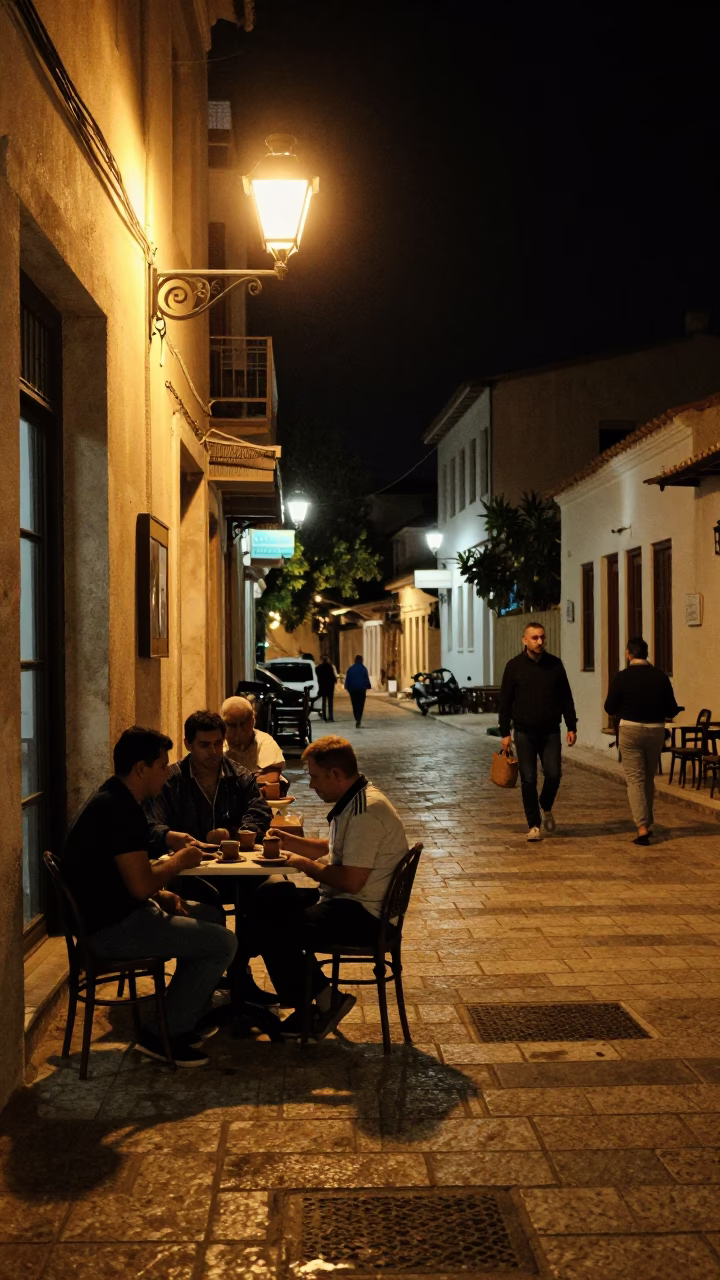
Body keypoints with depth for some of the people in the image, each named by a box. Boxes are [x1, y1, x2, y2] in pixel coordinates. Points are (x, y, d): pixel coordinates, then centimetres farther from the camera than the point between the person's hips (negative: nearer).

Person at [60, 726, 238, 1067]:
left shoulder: (112, 800, 11)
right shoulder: (119, 809, -23)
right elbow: (140, 886, -27)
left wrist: (161, 894, 5)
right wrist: (178, 861, -9)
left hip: (113, 914, 11)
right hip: (111, 927, -11)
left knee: (211, 916, 21)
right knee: (223, 943, -12)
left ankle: (186, 1019, 24)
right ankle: (162, 1034, -1)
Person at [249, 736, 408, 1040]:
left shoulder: (366, 812, -23)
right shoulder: (354, 800, 10)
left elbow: (351, 880, -27)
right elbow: (333, 850, 23)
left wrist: (305, 864, -13)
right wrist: (290, 842, 10)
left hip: (363, 915, -11)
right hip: (347, 902, 11)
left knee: (271, 930, -16)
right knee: (267, 898, 15)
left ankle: (323, 1003, 1)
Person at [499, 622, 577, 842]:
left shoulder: (555, 664, 3)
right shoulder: (514, 666, -1)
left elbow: (566, 698, 8)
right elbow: (505, 701, 1)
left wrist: (571, 727, 3)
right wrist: (504, 733, -3)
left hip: (550, 731, 1)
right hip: (524, 732, -1)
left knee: (553, 775, -6)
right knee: (528, 780, -1)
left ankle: (546, 808, 24)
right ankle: (534, 825, 9)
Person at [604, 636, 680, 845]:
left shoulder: (623, 677, -10)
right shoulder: (661, 677, -3)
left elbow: (610, 708, -5)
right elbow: (672, 710, 0)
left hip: (630, 730, -3)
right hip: (656, 730, 3)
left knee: (635, 779, 0)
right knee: (649, 779, 18)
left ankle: (642, 828, -10)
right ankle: (647, 823, 28)